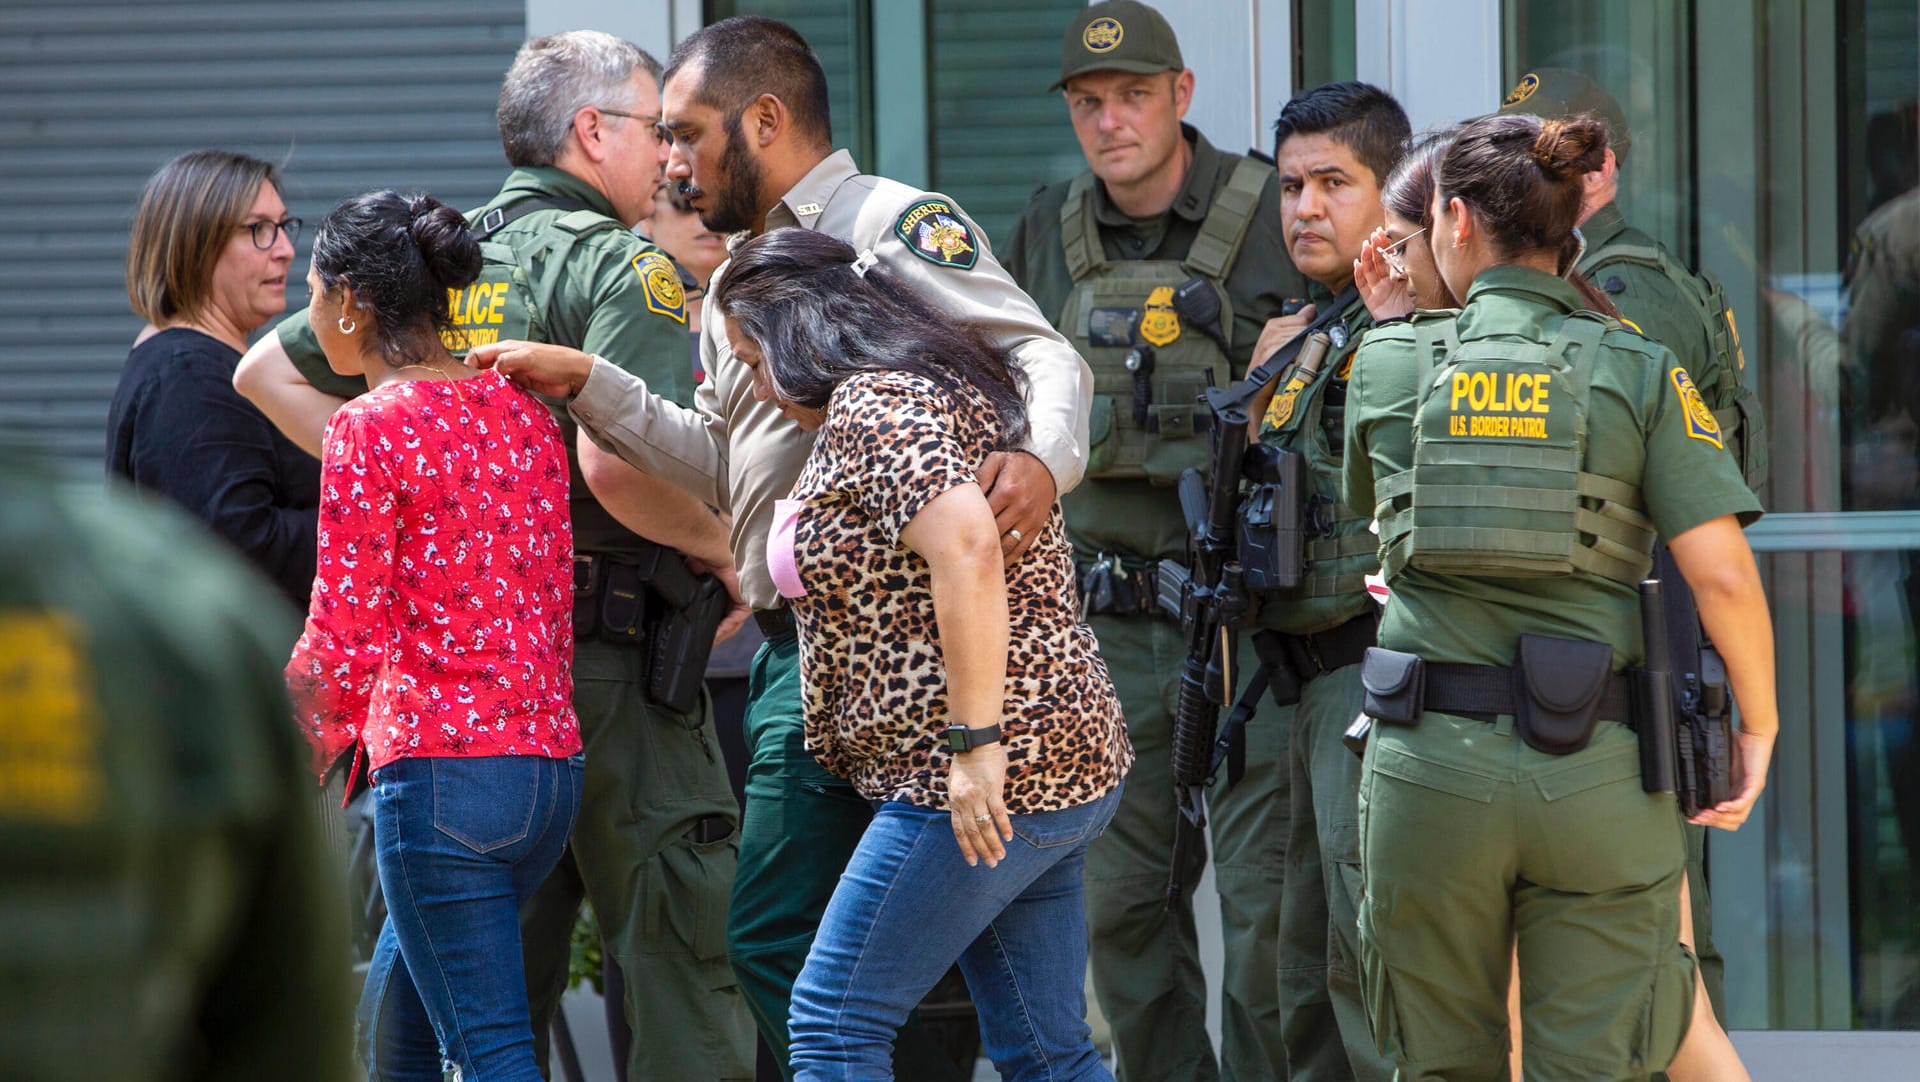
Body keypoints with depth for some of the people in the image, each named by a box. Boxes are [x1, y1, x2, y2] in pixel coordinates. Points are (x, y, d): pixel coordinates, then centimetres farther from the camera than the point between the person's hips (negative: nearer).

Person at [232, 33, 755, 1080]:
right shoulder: (623, 265, -10)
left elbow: (266, 372, 18)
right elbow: (610, 460, -25)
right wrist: (724, 545, -9)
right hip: (607, 656, -7)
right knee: (685, 966, -3)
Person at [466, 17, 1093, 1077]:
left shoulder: (896, 226, -8)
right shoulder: (743, 278, 22)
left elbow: (1047, 357, -17)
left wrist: (1043, 460, -38)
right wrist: (587, 385, 12)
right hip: (790, 644, 10)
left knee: (776, 936, -15)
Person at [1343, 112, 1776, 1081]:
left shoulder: (1384, 364, 3)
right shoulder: (1640, 374, -1)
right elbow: (1723, 573, -8)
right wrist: (1759, 727, 5)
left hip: (1431, 762, 1)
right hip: (1594, 768, -1)